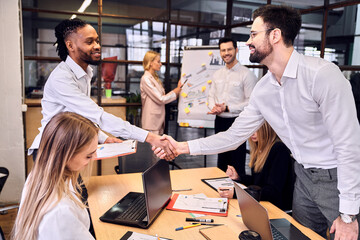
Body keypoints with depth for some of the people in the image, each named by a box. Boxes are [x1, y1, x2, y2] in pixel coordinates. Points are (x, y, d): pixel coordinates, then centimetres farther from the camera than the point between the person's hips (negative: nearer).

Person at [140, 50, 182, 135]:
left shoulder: (155, 78, 16)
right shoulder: (146, 79, -13)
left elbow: (163, 96, 8)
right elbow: (161, 99, -16)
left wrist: (177, 89, 0)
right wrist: (176, 91, -8)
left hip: (159, 120, 9)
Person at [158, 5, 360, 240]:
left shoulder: (322, 74, -24)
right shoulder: (262, 89, -2)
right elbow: (235, 136, 2)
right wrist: (182, 147, -2)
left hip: (338, 177, -6)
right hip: (304, 175, 7)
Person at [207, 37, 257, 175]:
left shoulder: (246, 74, -9)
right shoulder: (217, 74, 12)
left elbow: (251, 102, -15)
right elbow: (211, 96, 16)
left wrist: (227, 108, -18)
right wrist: (214, 107, -6)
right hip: (220, 121, 7)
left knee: (237, 164, -1)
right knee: (221, 160, 19)